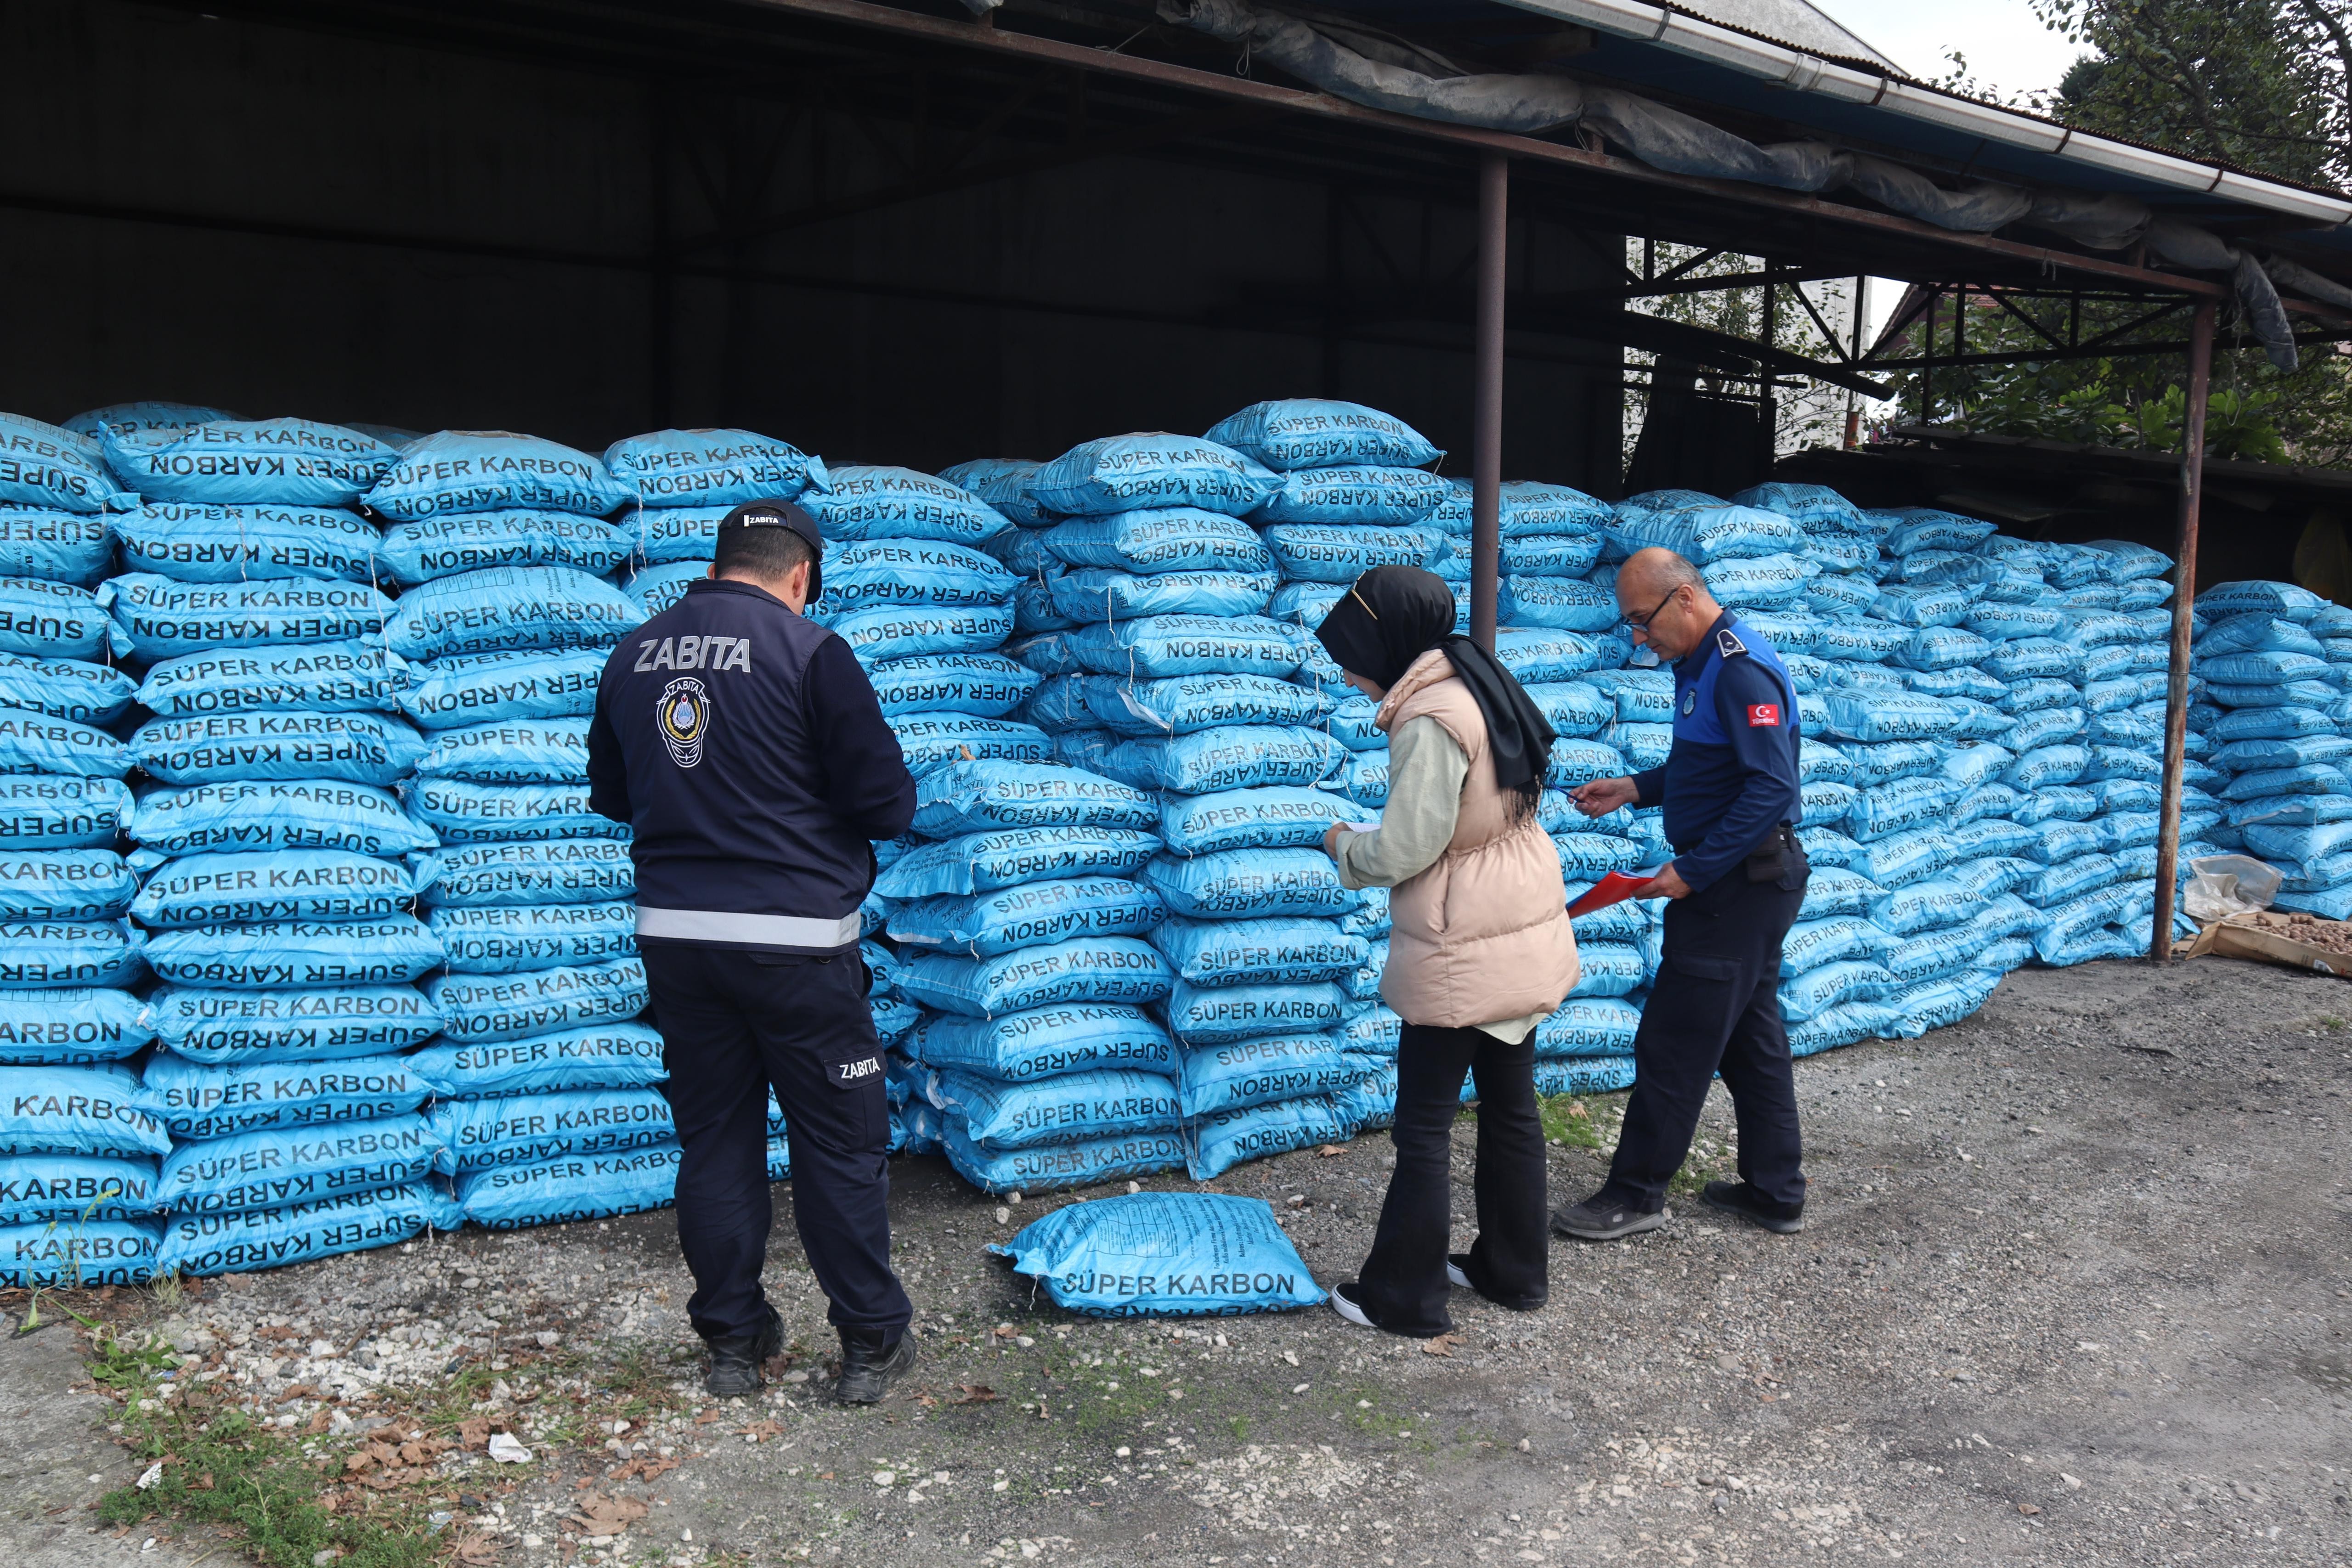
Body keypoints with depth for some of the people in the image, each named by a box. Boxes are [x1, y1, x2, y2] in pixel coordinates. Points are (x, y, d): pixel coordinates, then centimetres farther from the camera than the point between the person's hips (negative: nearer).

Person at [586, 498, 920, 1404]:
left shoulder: (634, 656, 7)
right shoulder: (809, 652, -11)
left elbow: (610, 794, 20)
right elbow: (888, 804, -9)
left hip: (673, 935, 5)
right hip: (795, 939, -5)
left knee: (713, 1139, 15)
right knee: (840, 1142, 7)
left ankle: (733, 1340, 24)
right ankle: (872, 1343, 17)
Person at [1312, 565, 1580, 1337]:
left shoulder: (1429, 721, -21)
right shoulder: (1478, 688, 8)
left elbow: (1405, 851, -20)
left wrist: (1346, 847, 0)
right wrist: (1375, 844, 9)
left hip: (1462, 952, -9)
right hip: (1524, 932, 9)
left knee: (1423, 1126, 2)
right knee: (1510, 1106, 18)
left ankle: (1402, 1295, 13)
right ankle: (1513, 1271, 30)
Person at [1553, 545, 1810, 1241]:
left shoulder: (1742, 670, -21)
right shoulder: (1701, 663, 11)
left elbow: (1772, 787, -26)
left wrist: (1692, 870, -25)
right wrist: (1635, 789, 10)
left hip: (1737, 884, -10)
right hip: (1742, 881, 10)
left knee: (1673, 1042, -3)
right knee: (1751, 1035, 16)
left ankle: (1637, 1194, 8)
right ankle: (1775, 1191, 26)